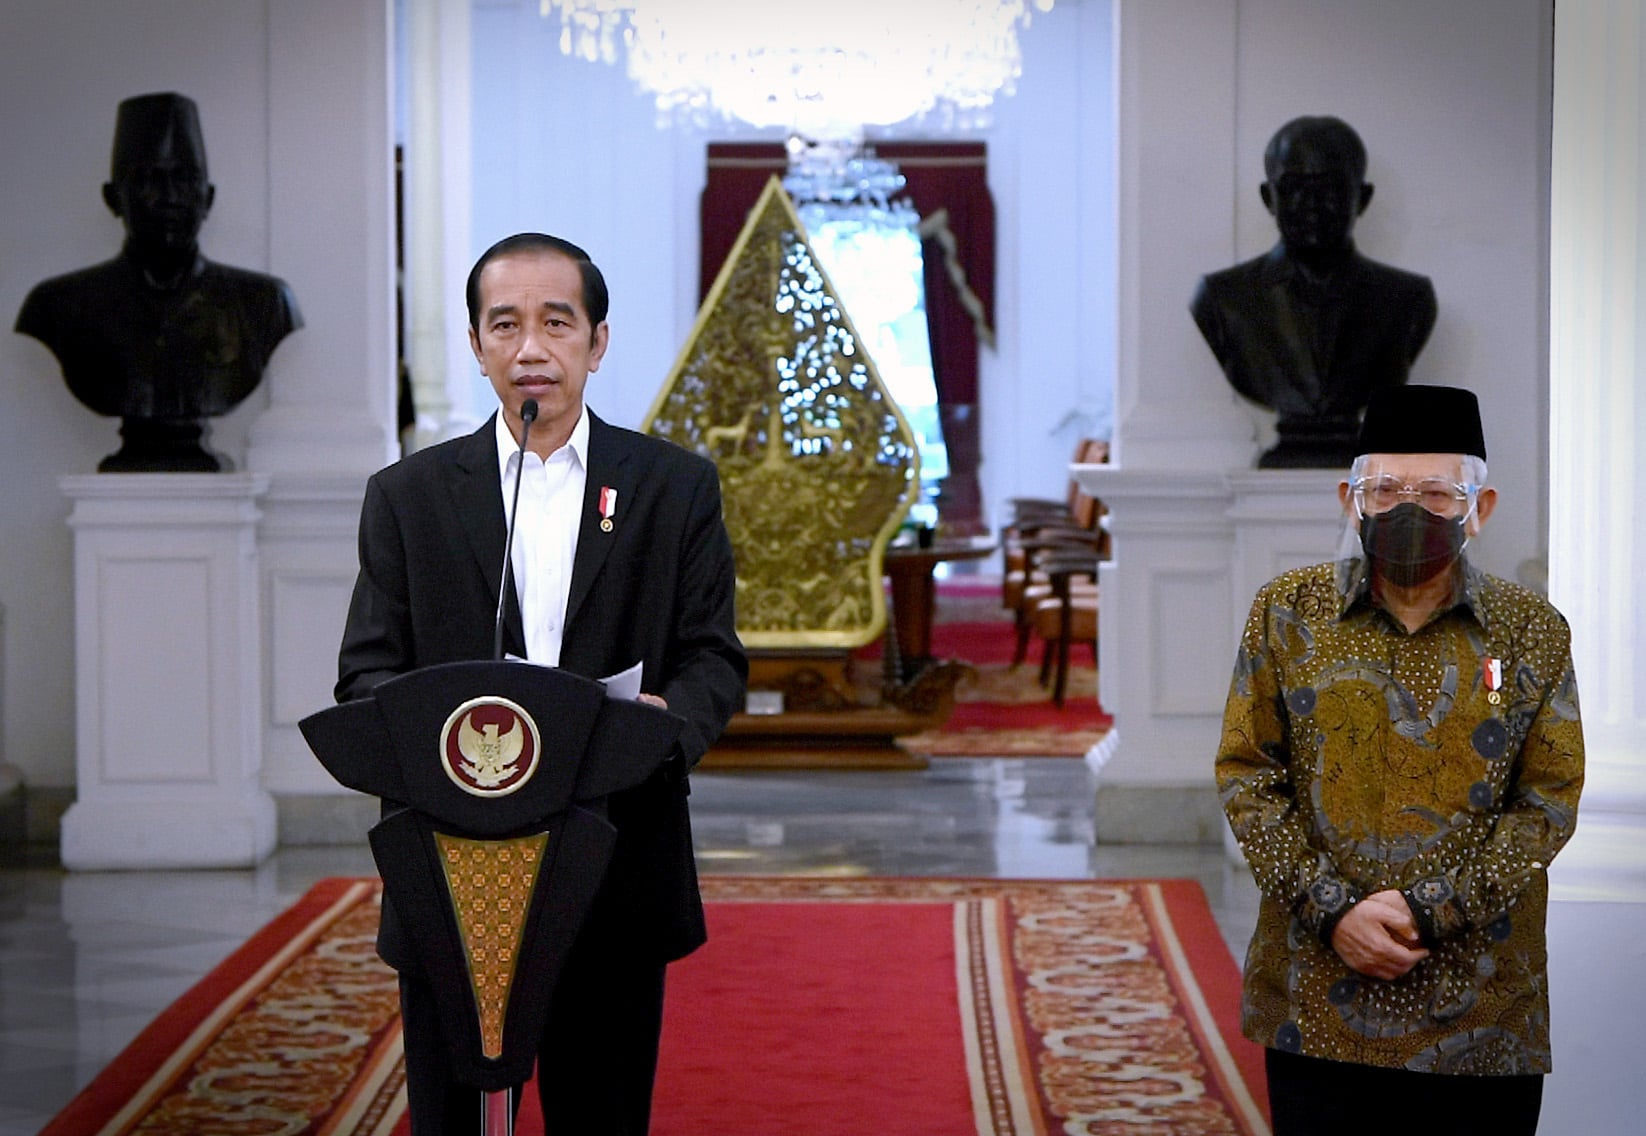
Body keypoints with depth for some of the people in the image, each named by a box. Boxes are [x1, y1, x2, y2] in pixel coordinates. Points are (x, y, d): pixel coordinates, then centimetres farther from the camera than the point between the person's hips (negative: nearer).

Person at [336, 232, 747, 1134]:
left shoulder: (677, 487, 8)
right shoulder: (406, 495, 8)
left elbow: (715, 657, 3)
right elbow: (366, 671, 3)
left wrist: (669, 719, -20)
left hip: (616, 880, 0)